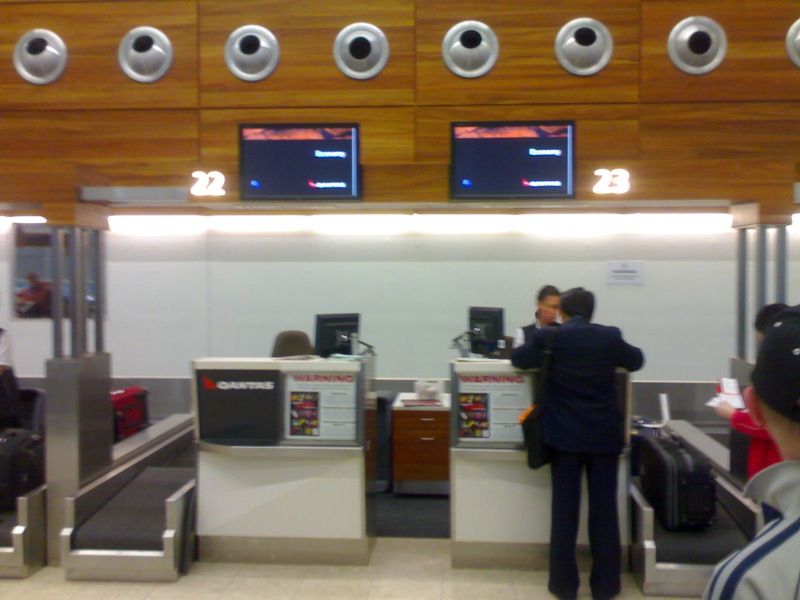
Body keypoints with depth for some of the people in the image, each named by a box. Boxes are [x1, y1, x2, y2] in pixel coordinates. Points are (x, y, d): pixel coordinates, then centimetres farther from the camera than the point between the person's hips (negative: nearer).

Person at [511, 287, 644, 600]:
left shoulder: (549, 337, -5)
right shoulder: (610, 336, -2)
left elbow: (518, 359, 11)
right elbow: (637, 360, 16)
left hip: (565, 435, -1)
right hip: (605, 435, 1)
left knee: (564, 511, 6)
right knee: (604, 511, 8)